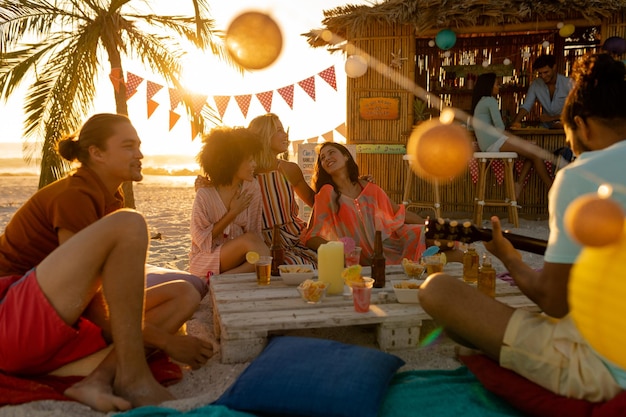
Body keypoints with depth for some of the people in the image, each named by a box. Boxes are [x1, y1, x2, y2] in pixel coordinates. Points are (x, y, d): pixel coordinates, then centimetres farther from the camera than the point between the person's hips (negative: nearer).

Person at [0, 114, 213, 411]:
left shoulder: (110, 199, 13)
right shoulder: (74, 195, -15)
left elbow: (98, 291, 10)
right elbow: (93, 306, -19)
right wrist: (166, 341, -17)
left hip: (65, 326, 9)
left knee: (185, 294, 1)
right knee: (127, 224, -28)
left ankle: (100, 379, -21)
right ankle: (132, 376, -26)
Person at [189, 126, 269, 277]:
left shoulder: (251, 188, -1)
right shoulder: (205, 195, -14)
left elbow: (255, 231, 0)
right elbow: (202, 241, -12)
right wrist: (232, 213, -15)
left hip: (238, 257, 5)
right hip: (206, 259, -4)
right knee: (249, 240, -31)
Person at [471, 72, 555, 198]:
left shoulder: (480, 102, 23)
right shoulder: (490, 100, -6)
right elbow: (499, 127, -13)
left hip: (488, 146, 10)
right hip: (494, 142, -10)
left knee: (533, 152, 6)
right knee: (536, 153, -12)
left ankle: (519, 183, -6)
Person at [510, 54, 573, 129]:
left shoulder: (568, 83, -9)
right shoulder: (535, 84, 1)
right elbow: (526, 106, -3)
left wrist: (552, 118, -18)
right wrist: (516, 122, -21)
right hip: (546, 128, 3)